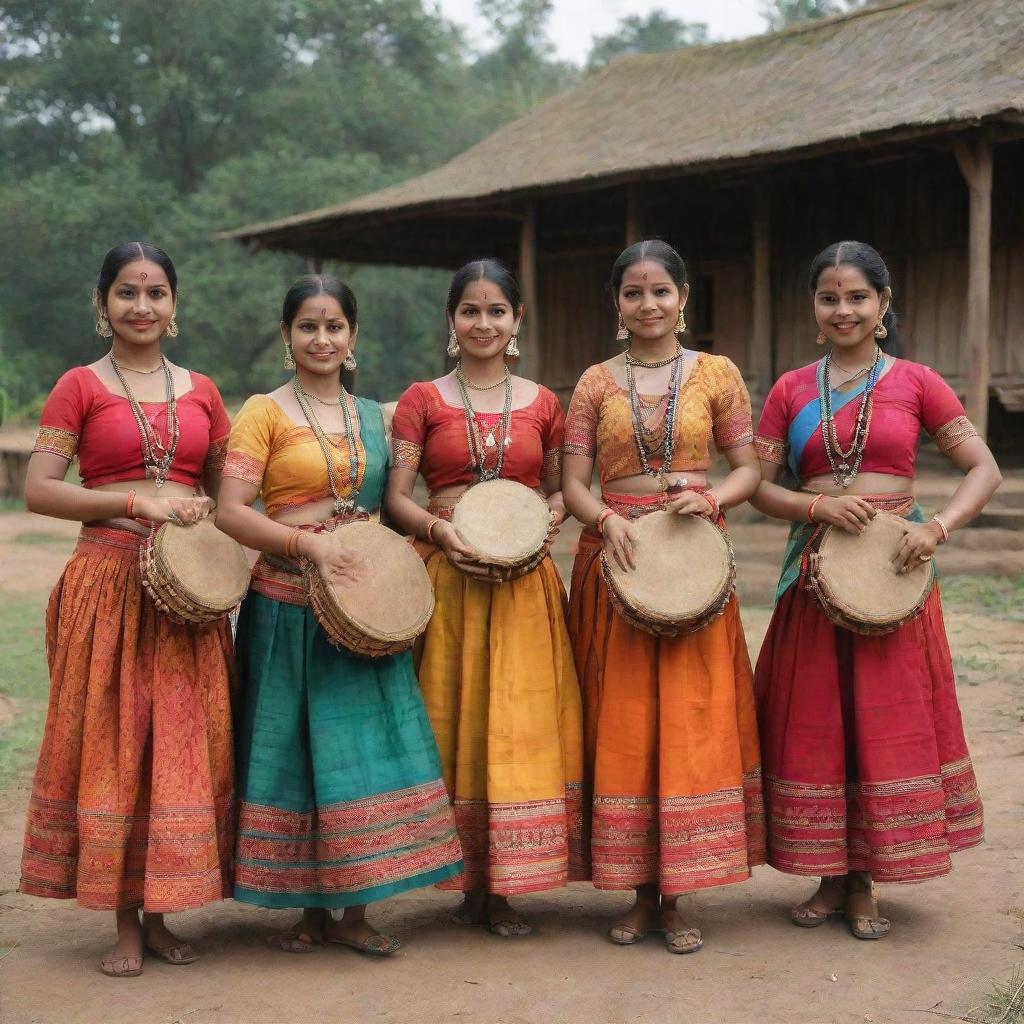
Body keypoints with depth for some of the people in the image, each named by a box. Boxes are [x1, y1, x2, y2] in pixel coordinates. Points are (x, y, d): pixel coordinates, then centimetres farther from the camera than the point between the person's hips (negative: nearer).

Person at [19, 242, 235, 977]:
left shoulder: (201, 391, 12)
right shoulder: (80, 387, 2)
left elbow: (226, 490, 19)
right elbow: (38, 490, -6)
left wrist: (205, 511, -4)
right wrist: (137, 503, -14)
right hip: (110, 579, -3)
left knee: (184, 743, 4)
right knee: (112, 744, 0)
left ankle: (160, 915, 16)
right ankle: (125, 922, 10)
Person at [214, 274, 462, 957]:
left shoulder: (374, 417, 14)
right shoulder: (265, 413, -1)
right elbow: (231, 512, -10)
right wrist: (310, 543, -22)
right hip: (289, 603, -4)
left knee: (365, 740, 1)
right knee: (294, 744, 2)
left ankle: (353, 911, 12)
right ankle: (311, 909, 14)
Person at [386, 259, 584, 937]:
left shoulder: (542, 404, 10)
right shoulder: (423, 401, 5)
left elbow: (558, 487, 17)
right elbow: (396, 497, 0)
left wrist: (552, 513, -5)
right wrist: (439, 529, -18)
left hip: (524, 582, 1)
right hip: (446, 576, -1)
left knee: (520, 721, -1)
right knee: (451, 721, 1)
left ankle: (499, 885, 8)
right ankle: (466, 875, 13)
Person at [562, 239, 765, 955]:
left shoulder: (716, 374, 7)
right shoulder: (596, 383, 8)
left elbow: (749, 470, 6)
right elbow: (574, 483, 3)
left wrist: (711, 499, -14)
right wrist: (608, 518, -17)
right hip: (614, 556, 1)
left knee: (691, 719, -2)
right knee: (623, 721, 2)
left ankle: (675, 898, 8)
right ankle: (641, 891, 13)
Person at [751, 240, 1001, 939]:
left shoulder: (915, 383, 1)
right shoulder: (791, 391, 7)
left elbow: (985, 471, 0)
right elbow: (759, 486, 5)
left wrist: (937, 528, -16)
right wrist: (818, 506, -13)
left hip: (893, 572, -2)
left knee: (888, 722, 3)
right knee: (814, 723, 6)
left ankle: (866, 882, 17)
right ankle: (831, 877, 21)